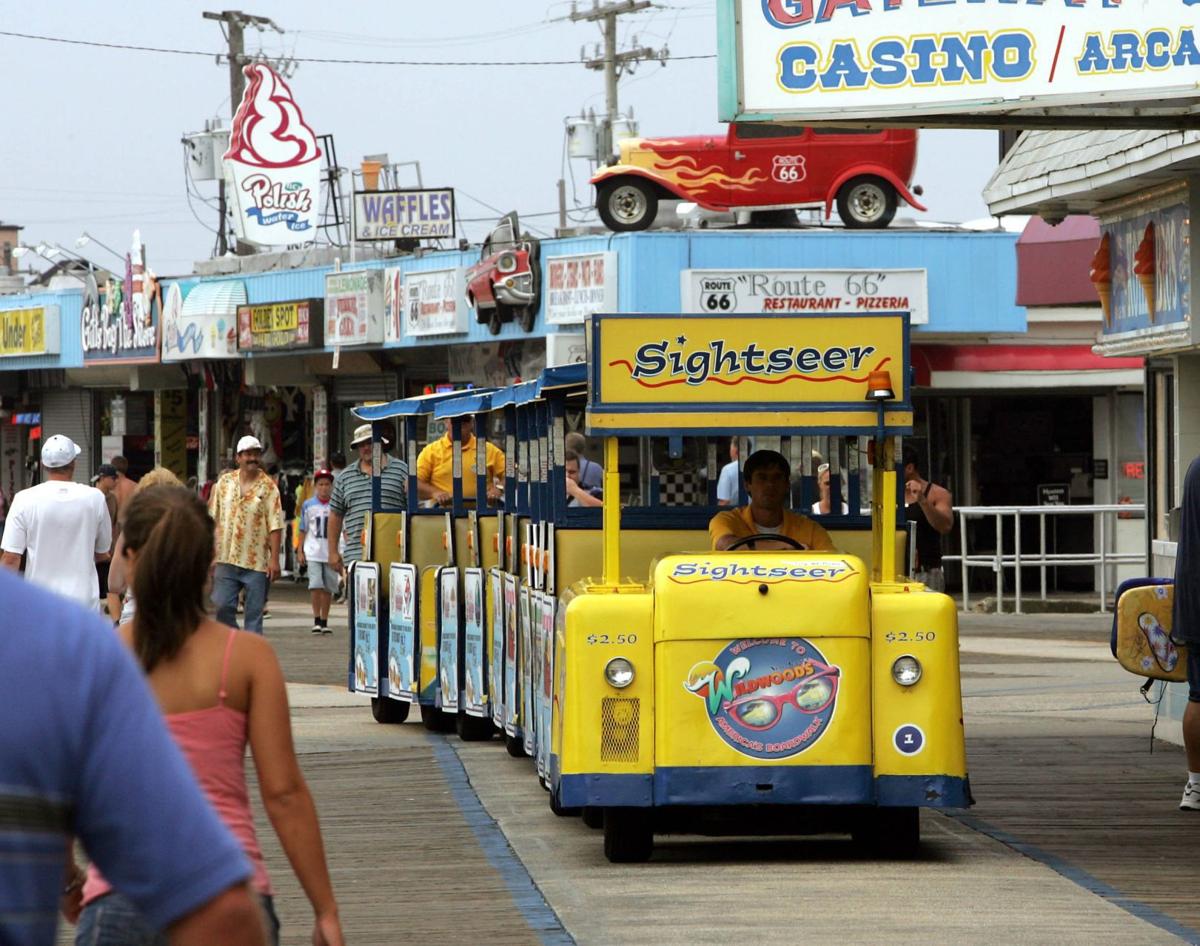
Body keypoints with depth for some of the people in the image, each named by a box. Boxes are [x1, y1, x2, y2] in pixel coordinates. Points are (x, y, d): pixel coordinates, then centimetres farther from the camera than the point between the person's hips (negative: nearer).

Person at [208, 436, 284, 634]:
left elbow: (275, 525, -4)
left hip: (257, 562, -2)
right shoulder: (224, 482, 9)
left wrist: (274, 559, -12)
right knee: (223, 606, -2)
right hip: (226, 559, 2)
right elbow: (213, 519, 13)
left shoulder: (268, 487, 0)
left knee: (254, 612, 0)